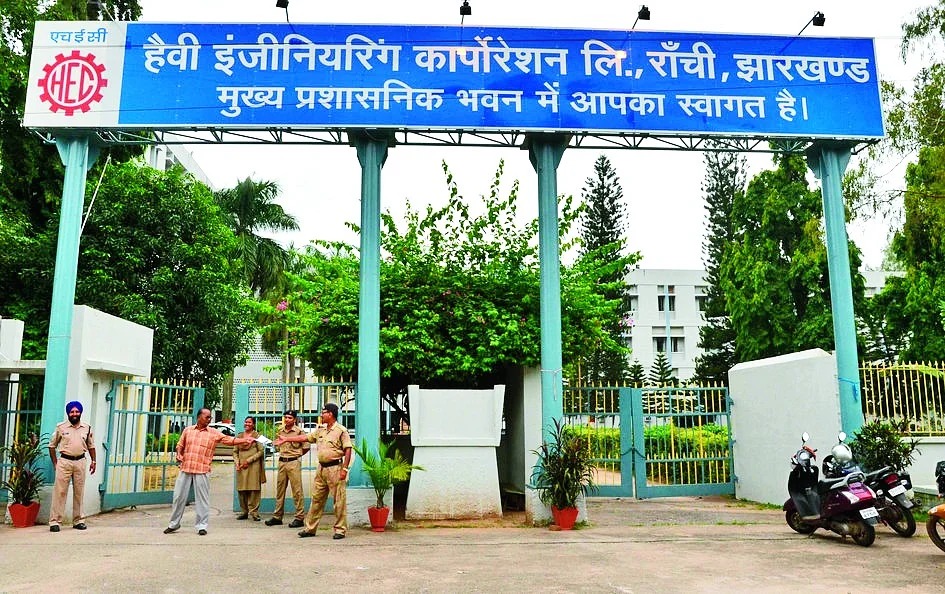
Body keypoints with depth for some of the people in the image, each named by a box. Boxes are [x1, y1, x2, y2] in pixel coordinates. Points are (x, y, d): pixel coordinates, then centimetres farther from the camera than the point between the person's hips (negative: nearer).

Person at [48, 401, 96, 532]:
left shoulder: (87, 428, 6)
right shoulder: (61, 427, -1)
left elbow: (91, 446, 15)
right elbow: (52, 445, 6)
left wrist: (93, 461, 8)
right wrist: (55, 463, 3)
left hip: (80, 462, 2)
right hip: (64, 462, -2)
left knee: (79, 492, 8)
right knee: (60, 491, -5)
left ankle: (78, 520, 15)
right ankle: (55, 521, -1)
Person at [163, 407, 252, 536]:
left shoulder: (214, 433, 4)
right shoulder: (188, 430, 9)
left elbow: (229, 440, -2)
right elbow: (180, 445, 18)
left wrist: (245, 440, -13)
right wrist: (179, 455, -1)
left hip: (202, 471, -2)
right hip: (185, 469, 2)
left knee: (202, 499, 0)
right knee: (179, 496, 7)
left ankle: (202, 526, 8)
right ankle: (174, 524, 21)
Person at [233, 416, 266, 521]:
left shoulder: (257, 436, 3)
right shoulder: (239, 436, 15)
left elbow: (261, 451, -2)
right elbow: (235, 451, 16)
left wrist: (249, 460, -9)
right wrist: (236, 462, -1)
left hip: (253, 466, -4)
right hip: (241, 467, 4)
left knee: (253, 489, -6)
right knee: (241, 489, 2)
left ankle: (254, 512, -3)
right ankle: (244, 512, 11)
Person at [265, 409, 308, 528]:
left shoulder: (299, 431, -7)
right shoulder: (280, 431, 10)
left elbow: (306, 448, -3)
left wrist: (295, 455, 5)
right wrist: (284, 454, 13)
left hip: (294, 463, -6)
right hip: (282, 462, 6)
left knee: (297, 491, -4)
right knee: (280, 490, 11)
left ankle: (299, 518, 0)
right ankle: (277, 517, 19)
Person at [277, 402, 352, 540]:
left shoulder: (341, 430, -9)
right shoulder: (321, 430, 14)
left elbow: (348, 450, -13)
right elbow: (305, 438, 20)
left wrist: (345, 469, -18)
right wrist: (286, 440, 19)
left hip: (335, 468, -8)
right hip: (321, 468, 8)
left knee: (339, 500, -3)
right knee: (316, 498, 11)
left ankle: (340, 530, 4)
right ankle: (310, 528, 19)